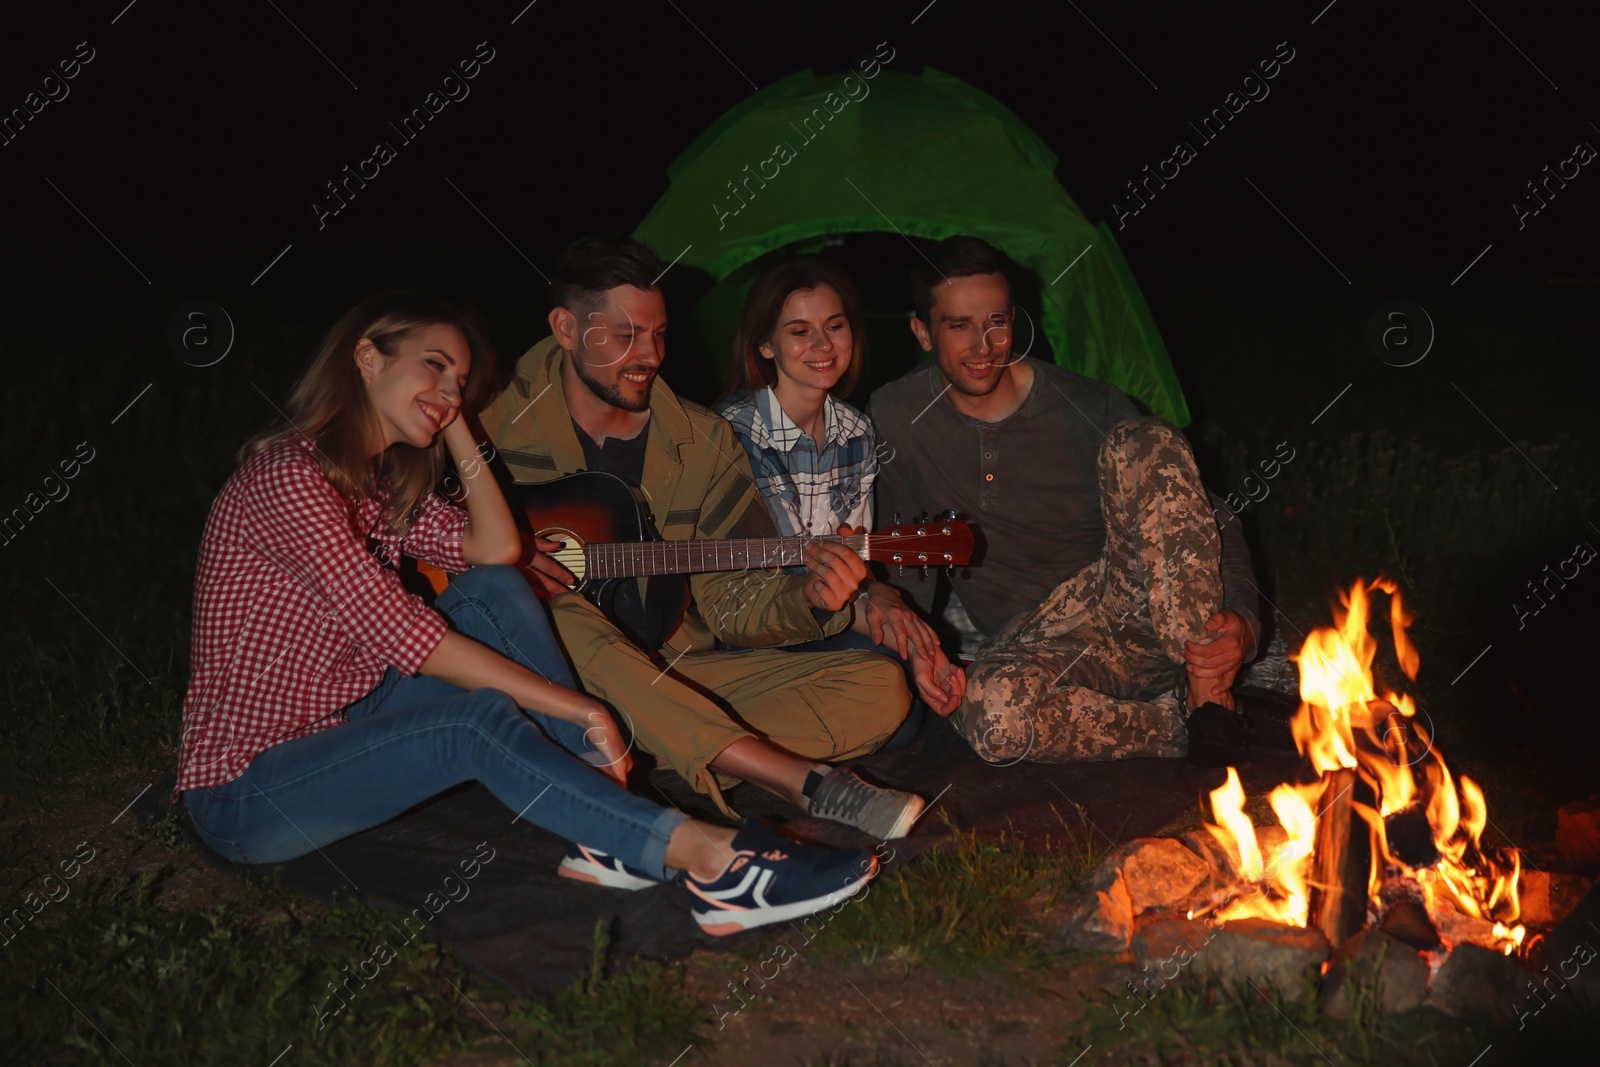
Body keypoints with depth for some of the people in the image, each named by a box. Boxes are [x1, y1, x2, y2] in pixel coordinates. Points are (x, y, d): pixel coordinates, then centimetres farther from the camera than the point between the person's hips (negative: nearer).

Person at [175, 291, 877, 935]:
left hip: (341, 733, 9)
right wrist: (573, 707, -24)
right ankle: (712, 859, -37)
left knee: (494, 592, -7)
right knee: (480, 720, -31)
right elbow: (395, 631, -25)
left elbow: (495, 550, 2)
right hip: (245, 792, -9)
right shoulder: (287, 475, -19)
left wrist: (456, 425, 2)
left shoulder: (383, 482, 12)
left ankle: (605, 835, -19)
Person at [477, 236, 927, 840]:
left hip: (672, 676, 4)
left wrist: (807, 601, -16)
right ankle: (809, 784, -34)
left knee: (879, 688, -10)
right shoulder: (496, 418, -3)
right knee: (566, 624, -40)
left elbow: (731, 602, 5)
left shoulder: (702, 443, 8)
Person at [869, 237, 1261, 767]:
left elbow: (1216, 525, -2)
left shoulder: (1089, 409, -5)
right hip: (1036, 641, 0)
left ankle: (1208, 694, -26)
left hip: (1137, 607, 0)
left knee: (1145, 445, -27)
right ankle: (1193, 724, -19)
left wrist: (1240, 622, -19)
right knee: (990, 712, -38)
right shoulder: (894, 420, -1)